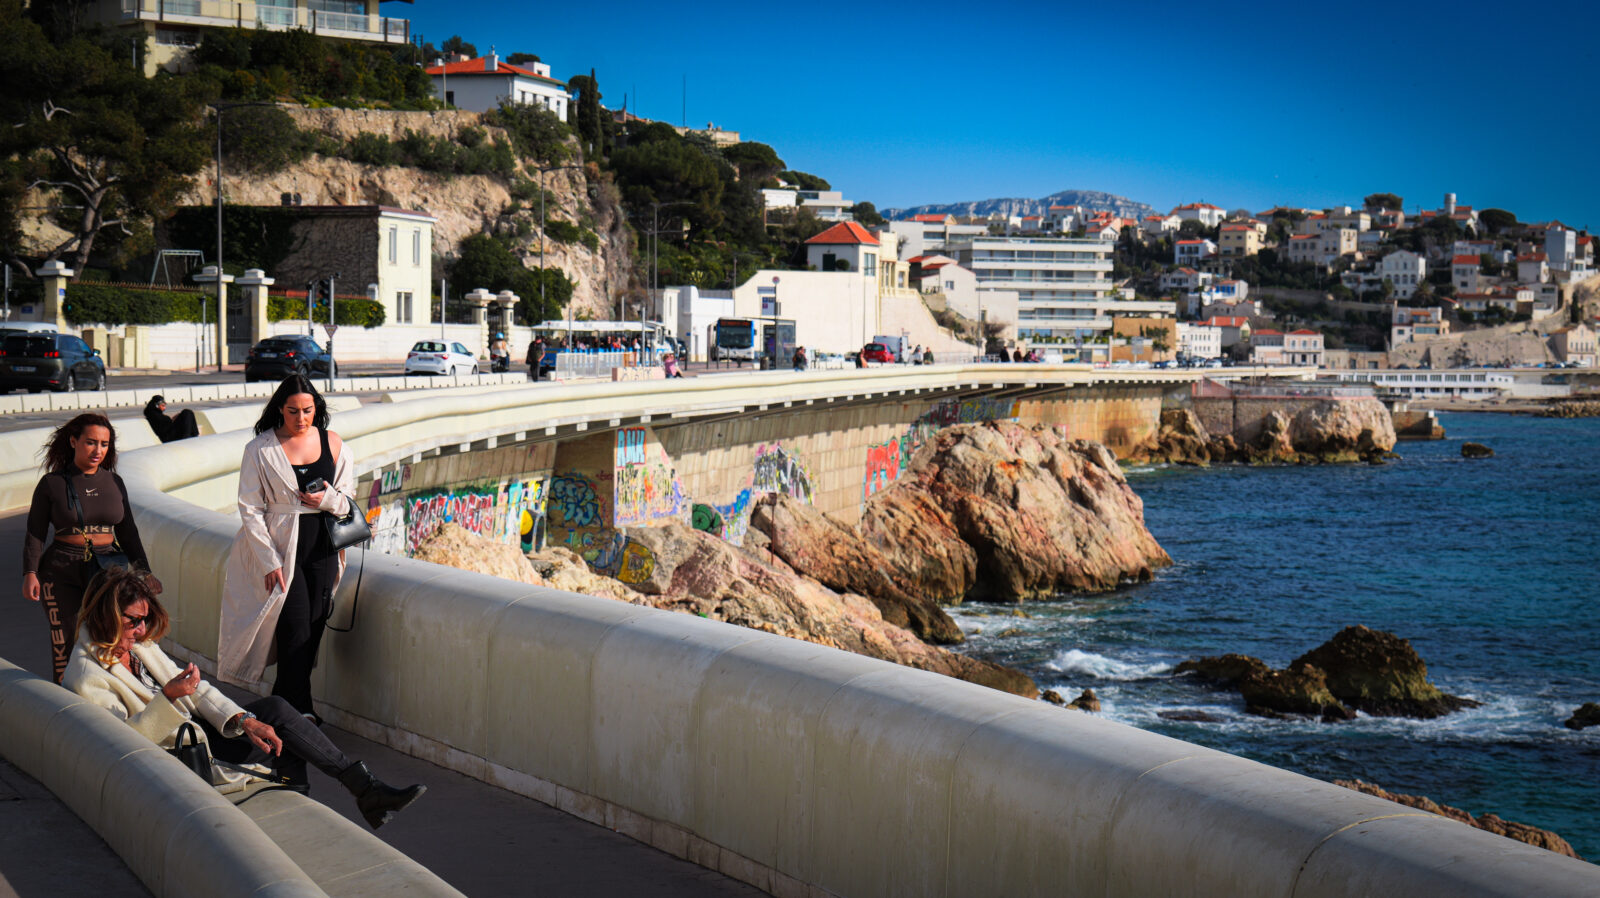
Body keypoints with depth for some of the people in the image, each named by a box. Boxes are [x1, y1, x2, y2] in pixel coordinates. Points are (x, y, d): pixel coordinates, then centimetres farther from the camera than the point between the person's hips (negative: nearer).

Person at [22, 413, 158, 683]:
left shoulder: (113, 482, 10)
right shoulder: (52, 484, 1)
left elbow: (127, 532, 16)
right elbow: (35, 532, 1)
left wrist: (144, 572, 10)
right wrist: (30, 573, -11)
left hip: (108, 569, 3)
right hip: (61, 572, -2)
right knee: (65, 647, -5)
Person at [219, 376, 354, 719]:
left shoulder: (333, 445, 4)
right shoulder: (260, 450, -5)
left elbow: (348, 500, 12)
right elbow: (249, 510, -5)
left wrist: (329, 499, -13)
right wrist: (269, 561, -12)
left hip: (322, 547, 3)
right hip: (281, 547, -3)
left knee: (313, 626, 3)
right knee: (296, 626, -8)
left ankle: (284, 701, 19)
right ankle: (299, 708, 1)